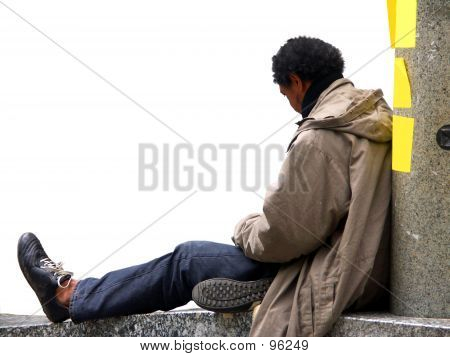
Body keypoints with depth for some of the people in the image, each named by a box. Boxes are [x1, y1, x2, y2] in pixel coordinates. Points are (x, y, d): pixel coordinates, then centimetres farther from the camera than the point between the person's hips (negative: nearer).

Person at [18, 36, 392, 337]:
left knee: (186, 262, 6)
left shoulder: (319, 140, -22)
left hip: (330, 283, -8)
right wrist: (265, 223, 15)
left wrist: (248, 229, 0)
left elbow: (284, 235, -21)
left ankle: (70, 296, 23)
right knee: (190, 257, 16)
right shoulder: (376, 119, 9)